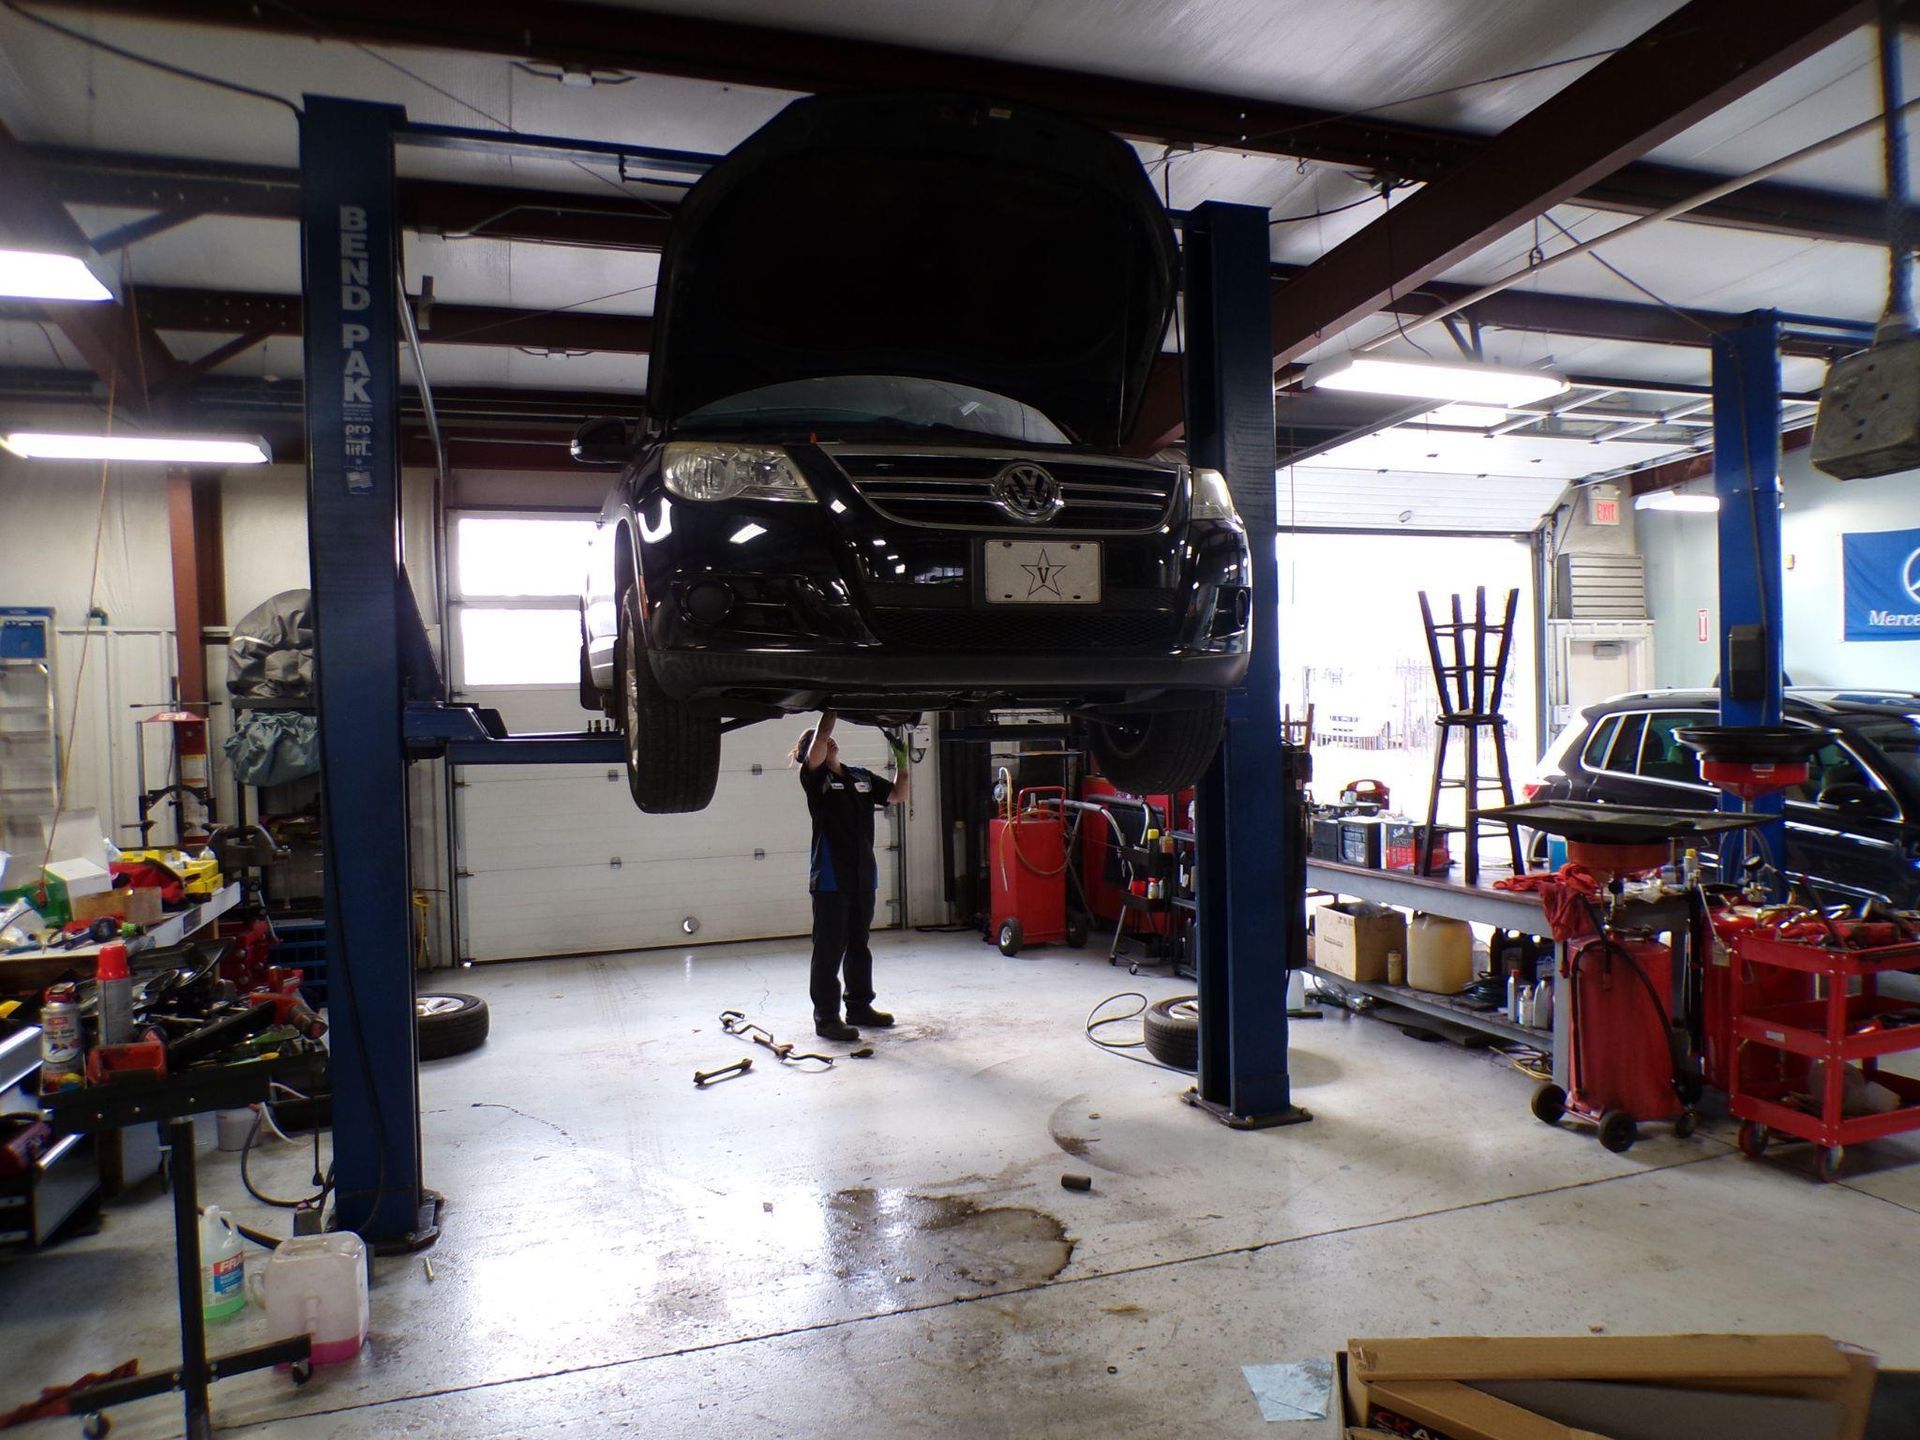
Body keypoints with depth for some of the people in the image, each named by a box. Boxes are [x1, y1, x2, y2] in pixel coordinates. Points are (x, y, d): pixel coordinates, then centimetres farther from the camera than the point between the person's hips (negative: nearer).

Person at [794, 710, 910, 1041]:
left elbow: (898, 795, 18)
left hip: (863, 876, 6)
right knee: (830, 949, -2)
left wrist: (901, 759, 6)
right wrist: (830, 712, -16)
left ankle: (859, 1006, 28)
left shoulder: (861, 776, 13)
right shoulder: (814, 777, -4)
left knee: (859, 946, 16)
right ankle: (826, 1017, 5)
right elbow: (818, 746, -23)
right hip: (830, 878, -6)